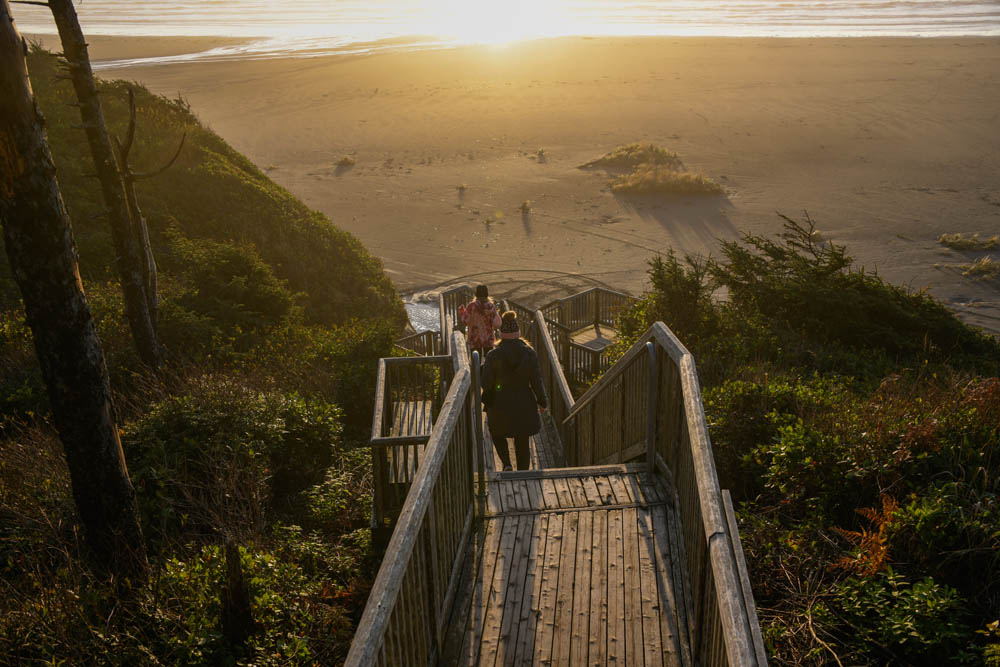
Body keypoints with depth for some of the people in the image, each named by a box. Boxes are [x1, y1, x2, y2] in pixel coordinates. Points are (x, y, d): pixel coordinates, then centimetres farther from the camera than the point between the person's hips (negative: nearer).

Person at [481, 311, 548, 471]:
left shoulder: (493, 355, -14)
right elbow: (536, 381, -6)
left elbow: (486, 383, -11)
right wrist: (542, 402, 7)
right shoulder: (529, 353, -10)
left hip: (500, 405, -1)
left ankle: (506, 464, 8)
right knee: (522, 444, 16)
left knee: (497, 434, 26)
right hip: (524, 405, 1)